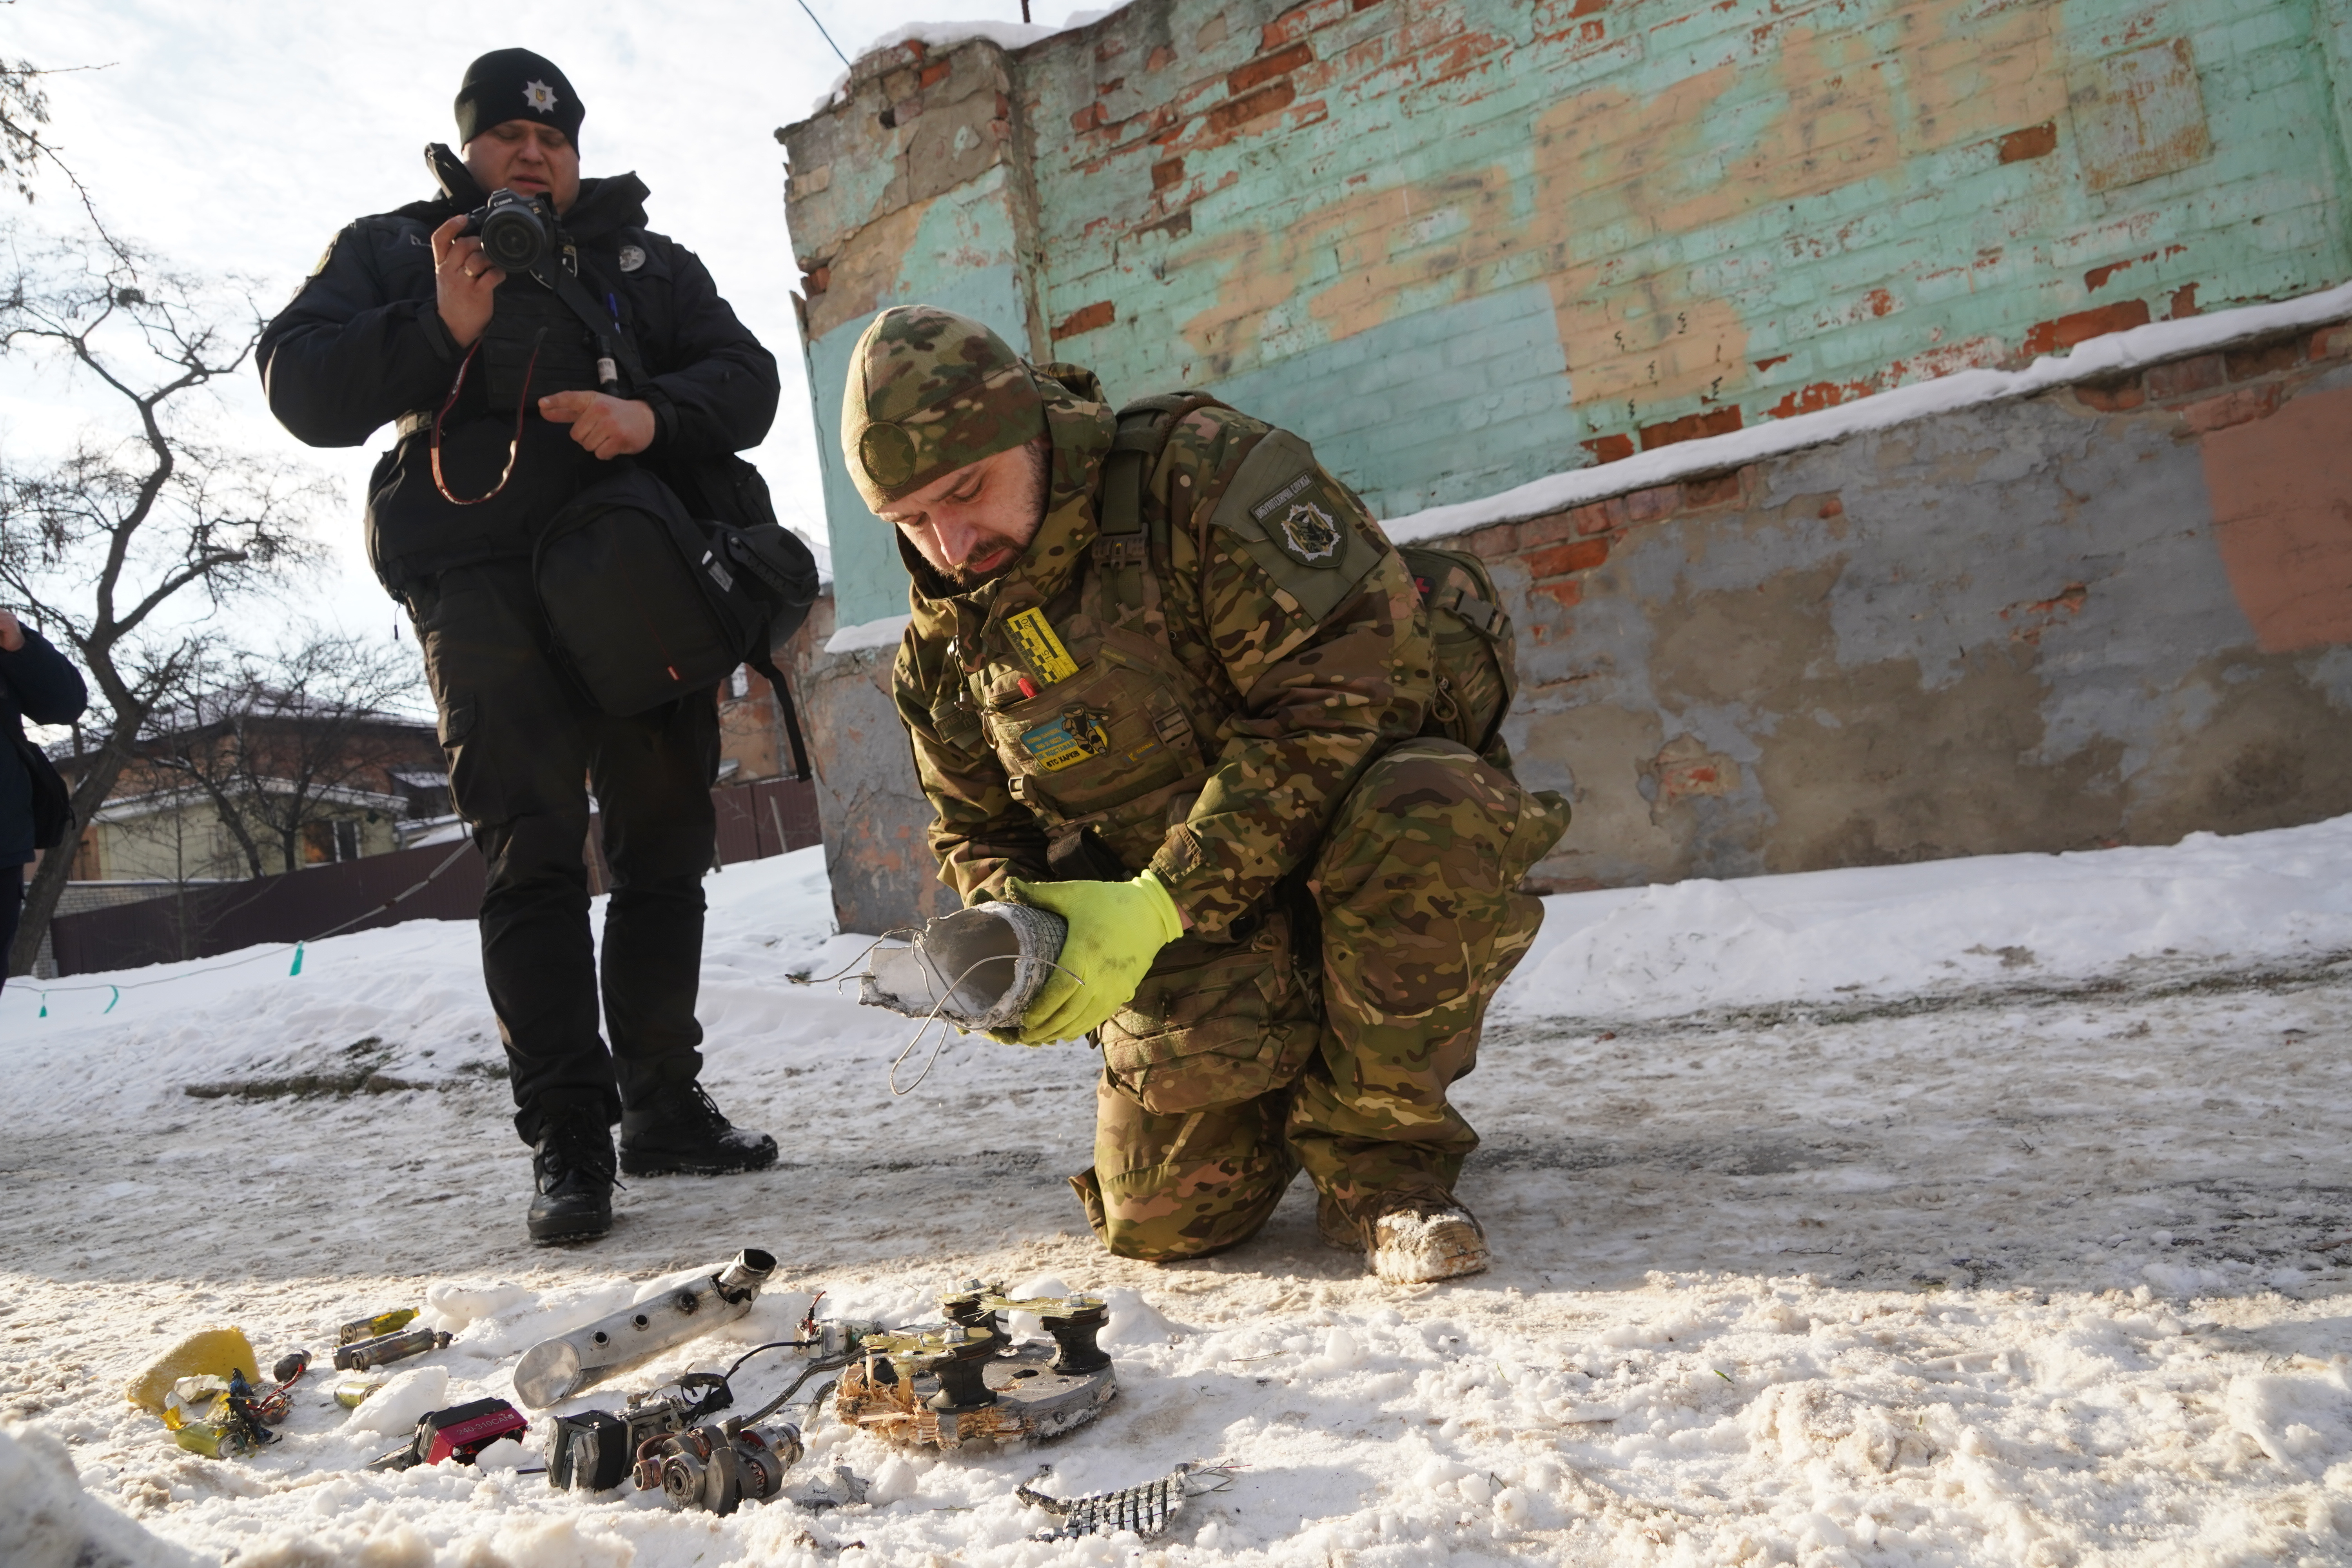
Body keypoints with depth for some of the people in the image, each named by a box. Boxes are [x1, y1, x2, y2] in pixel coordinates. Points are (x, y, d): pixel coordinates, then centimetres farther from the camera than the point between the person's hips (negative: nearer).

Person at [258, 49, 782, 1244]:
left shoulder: (649, 260, 21)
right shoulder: (393, 250, 16)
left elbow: (747, 379, 8)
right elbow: (301, 386, 3)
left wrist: (654, 416, -14)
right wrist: (441, 328, -13)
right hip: (488, 582, -3)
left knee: (665, 844, 4)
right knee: (534, 851, -11)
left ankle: (664, 1104, 15)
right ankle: (566, 1136, -9)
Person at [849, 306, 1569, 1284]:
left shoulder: (1205, 473, -14)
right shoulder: (944, 653, 5)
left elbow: (1349, 690, -23)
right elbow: (979, 837, 17)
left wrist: (1161, 901, -26)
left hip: (1340, 847, -3)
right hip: (1190, 952, 4)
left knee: (1426, 810, -37)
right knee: (1166, 1217, -11)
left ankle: (1378, 1160, -16)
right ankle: (1276, 1083, 25)